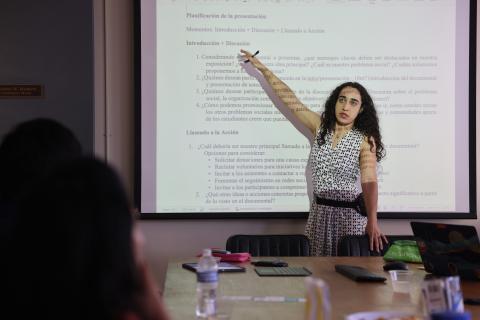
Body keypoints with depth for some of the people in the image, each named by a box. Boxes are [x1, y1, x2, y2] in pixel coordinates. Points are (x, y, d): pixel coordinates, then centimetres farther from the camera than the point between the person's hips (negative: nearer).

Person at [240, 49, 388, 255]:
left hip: (349, 213, -4)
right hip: (319, 211, 4)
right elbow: (289, 99, 5)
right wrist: (262, 68, 5)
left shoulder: (365, 140, -9)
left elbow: (369, 182, -19)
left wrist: (372, 222, -32)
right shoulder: (320, 127, 2)